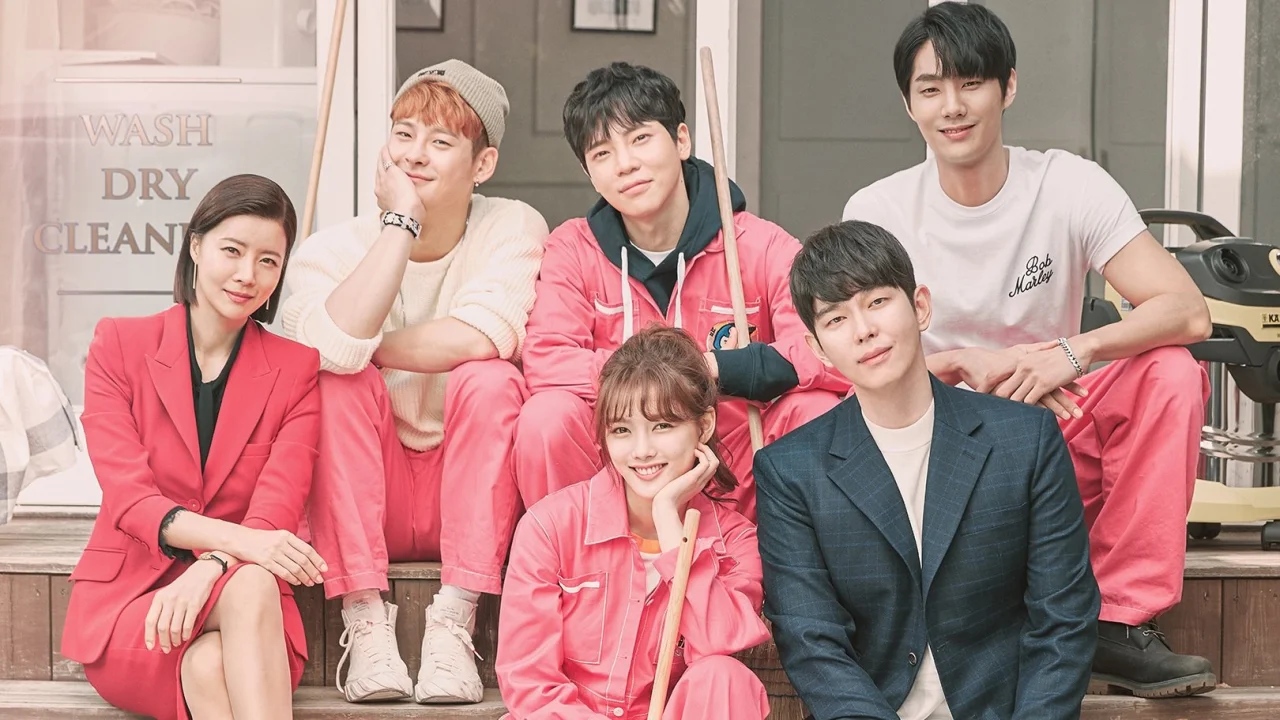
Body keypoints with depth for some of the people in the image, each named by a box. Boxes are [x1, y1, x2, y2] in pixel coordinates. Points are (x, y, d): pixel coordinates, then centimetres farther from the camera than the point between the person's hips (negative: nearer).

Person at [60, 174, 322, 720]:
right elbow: (128, 496, -7)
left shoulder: (296, 369, 6)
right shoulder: (118, 346, 4)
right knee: (207, 664, -36)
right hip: (125, 597, -1)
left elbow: (278, 507, -6)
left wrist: (211, 568, -29)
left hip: (244, 594, 1)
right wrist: (235, 538, -27)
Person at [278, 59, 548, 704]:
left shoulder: (512, 228, -6)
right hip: (368, 501, 1)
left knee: (489, 379, -27)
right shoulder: (334, 249, -5)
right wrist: (402, 219, -23)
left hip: (472, 496, -1)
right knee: (340, 380, -25)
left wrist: (365, 346, -15)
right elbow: (333, 345, -29)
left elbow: (480, 338, -26)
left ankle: (453, 623, -25)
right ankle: (365, 622, -24)